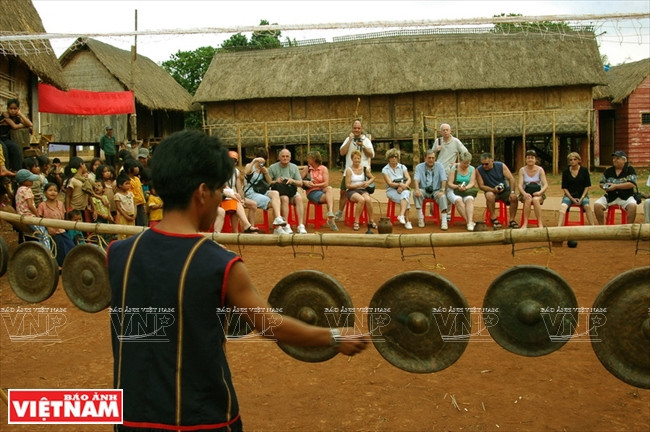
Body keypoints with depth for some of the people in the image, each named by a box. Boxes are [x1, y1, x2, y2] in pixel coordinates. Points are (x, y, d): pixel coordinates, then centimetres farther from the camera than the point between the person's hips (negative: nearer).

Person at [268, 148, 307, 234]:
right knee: (285, 198, -36)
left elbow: (300, 183, 10)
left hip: (292, 191, 3)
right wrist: (276, 181, -18)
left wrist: (293, 181, -10)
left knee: (299, 198, -30)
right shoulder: (272, 168, 5)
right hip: (279, 192, -2)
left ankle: (301, 225, -35)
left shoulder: (294, 167, 14)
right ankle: (286, 226, -37)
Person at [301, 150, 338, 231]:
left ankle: (330, 213, -47)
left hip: (322, 190, 1)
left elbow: (326, 183, -6)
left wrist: (314, 185, -14)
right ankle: (331, 219, -30)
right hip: (312, 192, -1)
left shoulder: (324, 168, 4)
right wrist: (305, 182, -15)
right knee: (329, 197, -29)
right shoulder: (307, 169, 7)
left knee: (329, 188, -35)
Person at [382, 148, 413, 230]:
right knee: (406, 199, -33)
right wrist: (400, 184, -25)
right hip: (391, 190, -2)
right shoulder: (385, 169, 3)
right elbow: (390, 183, -8)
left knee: (405, 194, -37)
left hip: (404, 189, 2)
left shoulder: (402, 167, 11)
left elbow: (409, 179, 0)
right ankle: (407, 221, -37)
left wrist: (403, 186, -20)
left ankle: (401, 216, -50)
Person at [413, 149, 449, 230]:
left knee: (443, 196, -32)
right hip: (424, 190, 0)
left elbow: (444, 179, -6)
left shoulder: (439, 166, 2)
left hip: (436, 190, 0)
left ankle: (444, 221, -35)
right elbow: (416, 179, -12)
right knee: (415, 193, -31)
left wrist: (442, 190, -23)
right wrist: (417, 189, -32)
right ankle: (420, 217, -27)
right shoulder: (419, 167, 2)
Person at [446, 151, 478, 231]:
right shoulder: (454, 169, 0)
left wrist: (466, 187, -24)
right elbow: (449, 183, -4)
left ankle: (470, 222, -46)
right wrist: (457, 187, -24)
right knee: (458, 200, -35)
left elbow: (472, 183, -2)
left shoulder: (472, 169, 7)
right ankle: (469, 221, -35)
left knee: (469, 200, -33)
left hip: (467, 191, 2)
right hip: (453, 190, -1)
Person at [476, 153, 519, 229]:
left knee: (514, 197, -27)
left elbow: (511, 179, -9)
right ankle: (493, 218, -23)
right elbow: (481, 186, -10)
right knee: (489, 195, -36)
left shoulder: (501, 166, -8)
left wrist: (512, 191, -23)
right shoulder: (479, 170, -11)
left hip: (505, 190, 2)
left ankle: (512, 220, -14)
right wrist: (493, 189, -24)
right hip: (491, 191, -1)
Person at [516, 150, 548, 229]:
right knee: (528, 199, -35)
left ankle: (540, 223, -29)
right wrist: (525, 194, -29)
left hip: (538, 194, 0)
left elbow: (546, 185, -7)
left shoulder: (540, 170, -1)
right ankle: (525, 223, -32)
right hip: (526, 193, 0)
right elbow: (519, 185, -9)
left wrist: (540, 192, -27)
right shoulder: (522, 170, 0)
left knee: (535, 199, -35)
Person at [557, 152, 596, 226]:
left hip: (582, 195, 0)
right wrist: (572, 199, -9)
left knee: (587, 206, -31)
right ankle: (559, 227, -39)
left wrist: (581, 198, -10)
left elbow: (587, 186, 3)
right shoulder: (565, 172, 4)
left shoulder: (584, 170, 3)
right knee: (563, 206, -30)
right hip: (569, 195, 0)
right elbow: (564, 188, 3)